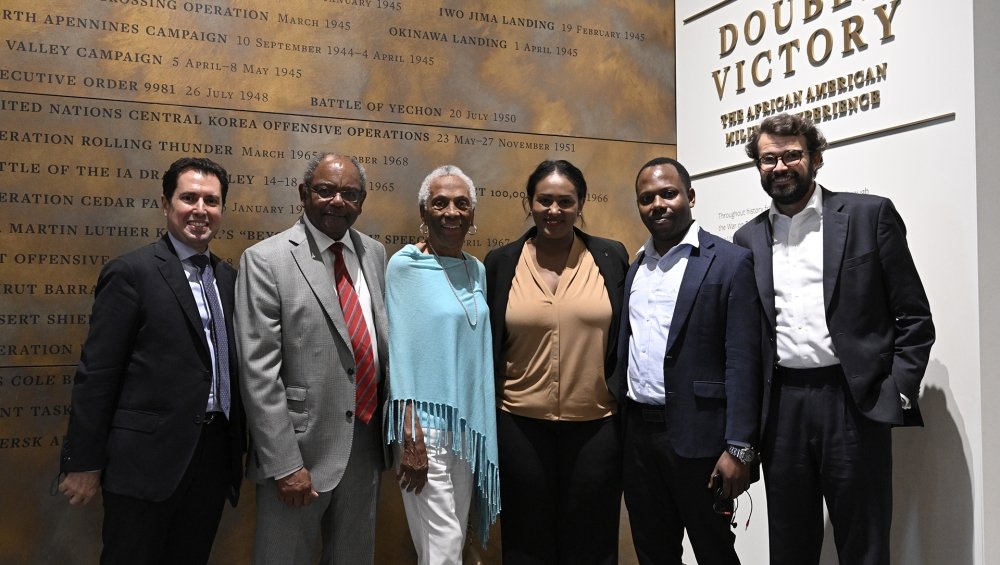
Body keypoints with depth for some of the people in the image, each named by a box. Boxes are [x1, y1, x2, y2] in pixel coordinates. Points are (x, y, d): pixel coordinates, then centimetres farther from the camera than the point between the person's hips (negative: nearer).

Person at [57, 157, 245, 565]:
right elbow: (96, 373, -11)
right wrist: (84, 462, -11)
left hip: (215, 454, 6)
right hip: (149, 456, -6)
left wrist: (239, 445, 13)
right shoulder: (131, 272, -9)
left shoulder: (228, 277, 10)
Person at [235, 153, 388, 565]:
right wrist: (284, 464, -18)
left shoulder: (374, 254, 6)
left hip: (366, 443, 5)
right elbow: (259, 374, -15)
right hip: (302, 447, -5)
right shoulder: (265, 260, -11)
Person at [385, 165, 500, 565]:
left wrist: (483, 427, 11)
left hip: (470, 423, 6)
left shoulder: (476, 270, 9)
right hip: (425, 422, -6)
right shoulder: (405, 265, -8)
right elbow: (400, 349, -11)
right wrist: (410, 436, -16)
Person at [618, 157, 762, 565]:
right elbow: (625, 351, 13)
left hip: (697, 436, -5)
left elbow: (742, 362, -12)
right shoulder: (635, 268, 12)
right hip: (637, 435, 6)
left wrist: (739, 448, -16)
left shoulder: (730, 262, -7)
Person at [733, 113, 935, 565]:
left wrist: (898, 393, -8)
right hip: (781, 406, 3)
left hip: (854, 403, -3)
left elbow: (914, 318, 0)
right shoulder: (749, 238, 10)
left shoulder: (870, 215, 1)